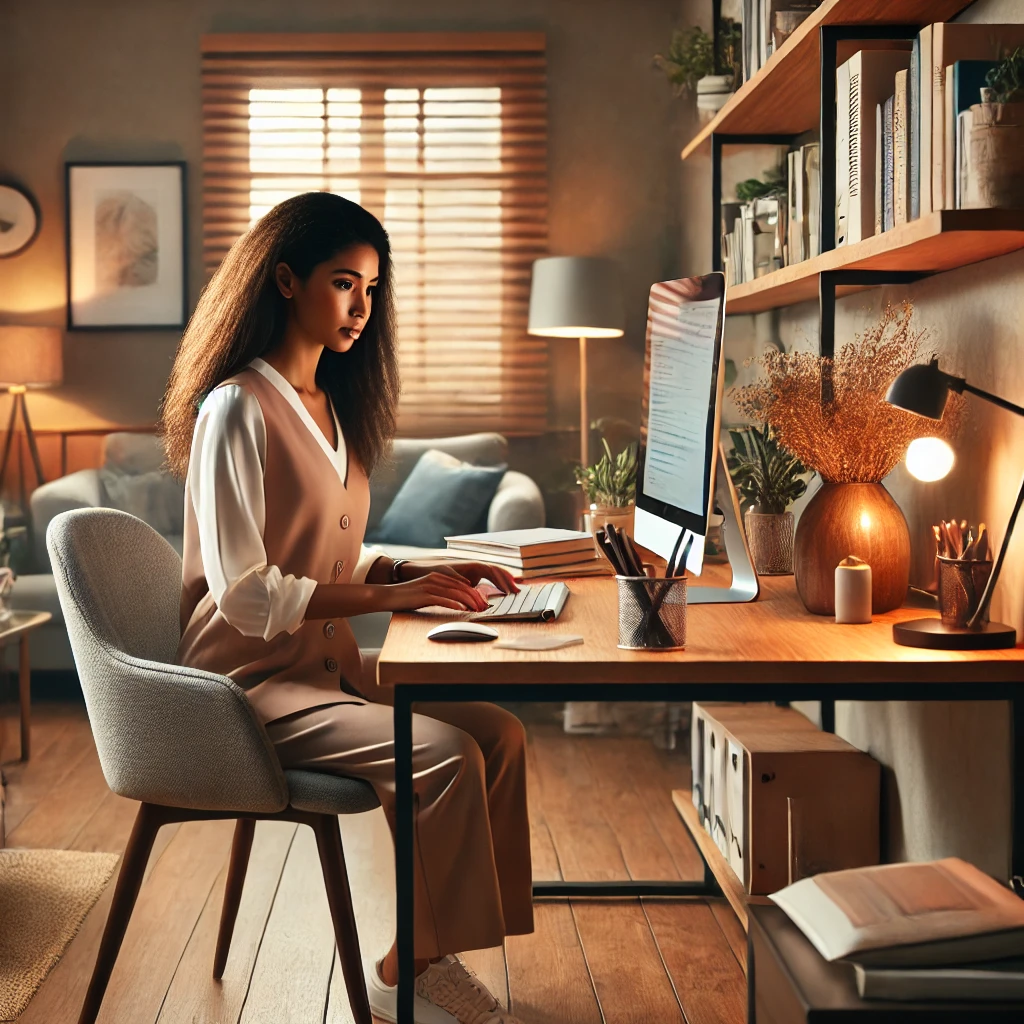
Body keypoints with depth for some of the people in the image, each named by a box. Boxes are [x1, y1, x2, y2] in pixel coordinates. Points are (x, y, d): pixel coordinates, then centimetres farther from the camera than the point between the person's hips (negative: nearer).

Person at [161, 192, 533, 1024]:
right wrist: (391, 595, -22)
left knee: (500, 734, -10)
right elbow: (244, 593, -20)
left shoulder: (332, 407, 14)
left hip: (328, 664, 9)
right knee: (447, 757, -24)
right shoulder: (236, 409, -14)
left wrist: (424, 571, 0)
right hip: (253, 683, -8)